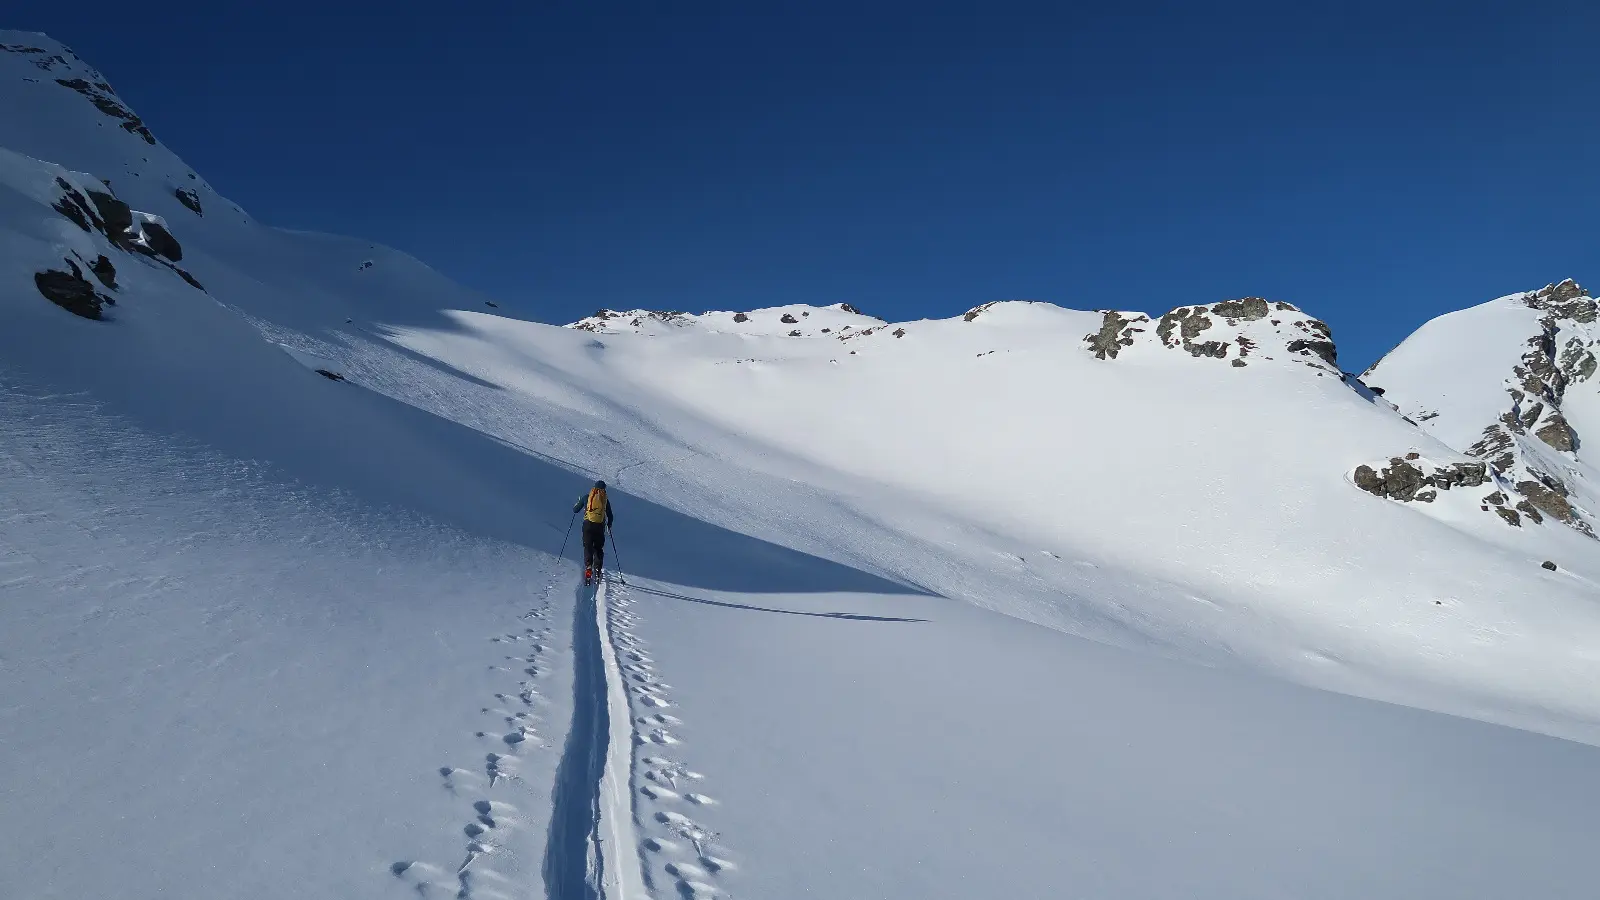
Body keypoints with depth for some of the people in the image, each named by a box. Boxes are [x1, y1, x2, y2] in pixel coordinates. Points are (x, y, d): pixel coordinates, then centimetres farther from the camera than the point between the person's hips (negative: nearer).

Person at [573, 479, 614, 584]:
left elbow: (575, 510, 13)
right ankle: (597, 569, 5)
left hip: (588, 525, -1)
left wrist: (579, 503, 34)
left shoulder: (587, 497, 7)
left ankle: (588, 567, -21)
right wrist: (609, 525, 34)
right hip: (600, 527, 1)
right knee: (598, 548, 14)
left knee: (588, 547, -1)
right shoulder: (605, 500, 10)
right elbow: (610, 517, 14)